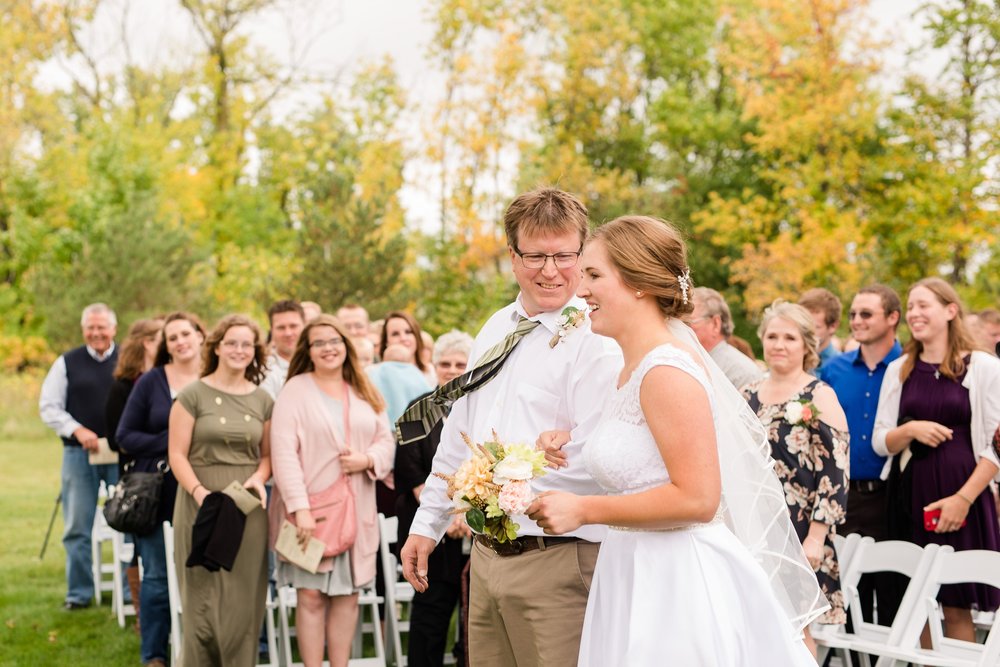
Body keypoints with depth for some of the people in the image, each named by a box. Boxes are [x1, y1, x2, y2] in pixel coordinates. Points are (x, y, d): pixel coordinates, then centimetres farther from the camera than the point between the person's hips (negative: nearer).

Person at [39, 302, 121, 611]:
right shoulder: (67, 363, 6)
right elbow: (48, 407, 4)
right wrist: (78, 431, -10)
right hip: (79, 454, 1)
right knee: (77, 528, 6)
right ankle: (79, 594, 16)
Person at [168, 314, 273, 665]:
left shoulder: (262, 400, 10)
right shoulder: (193, 395, -2)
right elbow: (177, 455, -5)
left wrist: (259, 478, -7)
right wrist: (199, 491, -20)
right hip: (202, 508, -3)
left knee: (243, 600, 3)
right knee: (203, 599, 0)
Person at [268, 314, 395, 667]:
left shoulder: (365, 393, 13)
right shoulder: (295, 390, -4)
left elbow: (386, 441, 13)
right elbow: (284, 452, -12)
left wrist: (368, 460, -10)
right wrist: (300, 508, -20)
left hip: (356, 511, 5)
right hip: (311, 510, -4)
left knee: (348, 596, 6)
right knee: (311, 595, -4)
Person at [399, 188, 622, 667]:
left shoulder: (596, 341, -11)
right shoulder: (496, 330, 14)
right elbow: (458, 437, 22)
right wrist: (428, 524, 23)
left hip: (557, 563, -7)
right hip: (487, 557, 7)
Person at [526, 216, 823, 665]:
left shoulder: (668, 369, -15)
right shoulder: (631, 371, 13)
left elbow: (696, 498, -20)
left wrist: (583, 510, -15)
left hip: (677, 584, -9)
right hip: (638, 580, 9)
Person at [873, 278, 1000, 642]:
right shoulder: (898, 370, 11)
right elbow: (880, 441, 10)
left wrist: (964, 498, -12)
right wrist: (910, 430, -10)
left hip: (964, 498, -3)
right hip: (911, 497, 3)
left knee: (956, 608, -1)